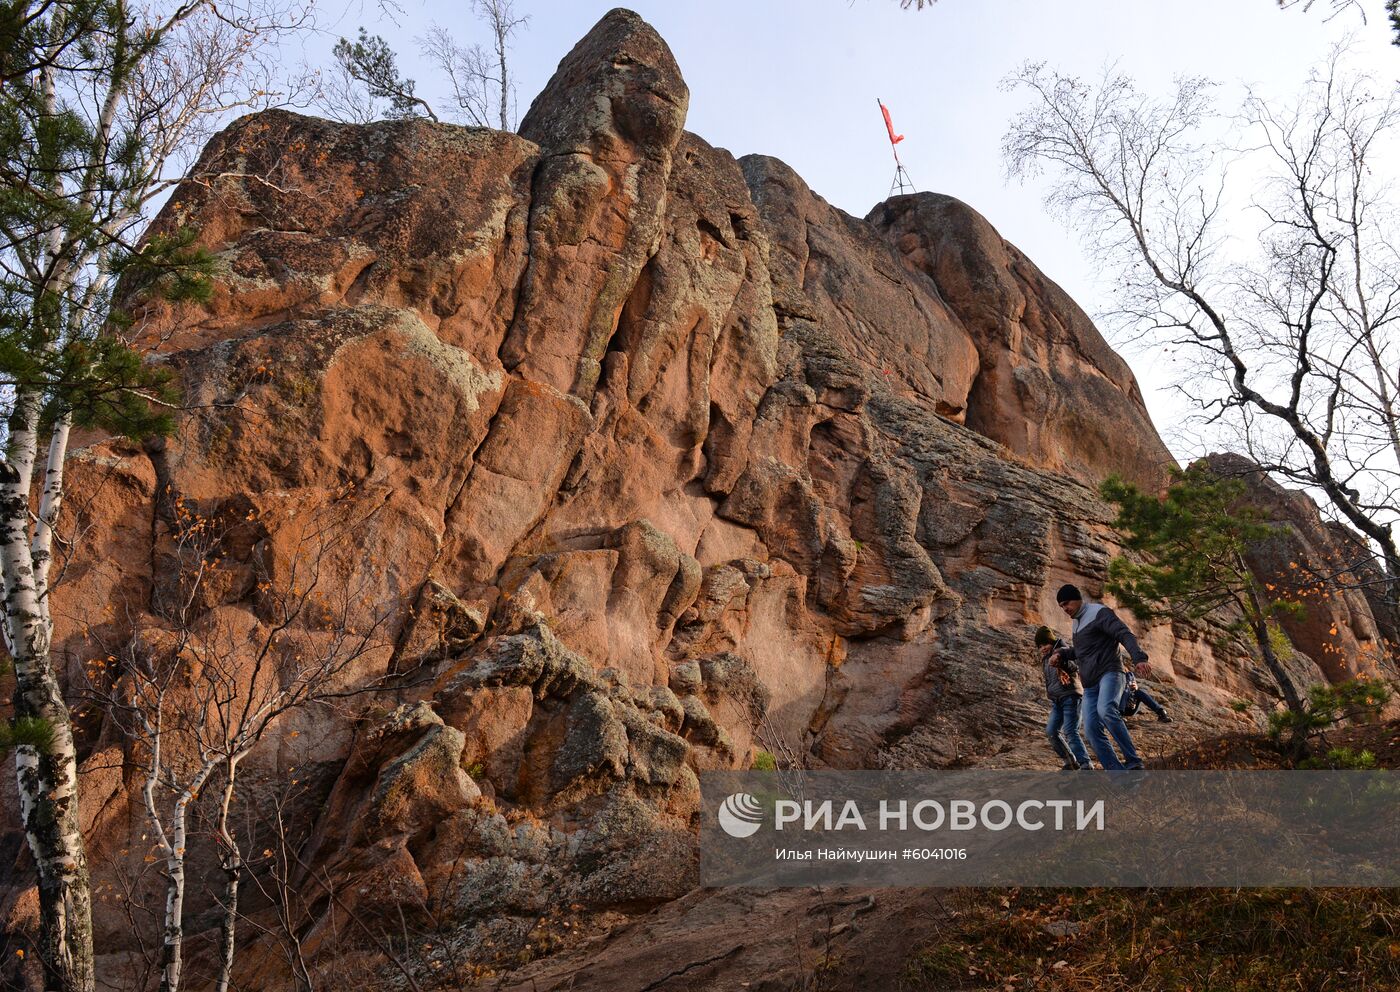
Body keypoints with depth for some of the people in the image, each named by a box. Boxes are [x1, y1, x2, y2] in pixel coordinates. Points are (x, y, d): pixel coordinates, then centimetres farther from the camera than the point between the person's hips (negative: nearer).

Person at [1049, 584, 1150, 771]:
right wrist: (1061, 653, 17)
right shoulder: (1077, 622, 23)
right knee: (1092, 730, -5)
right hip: (1090, 685, 9)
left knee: (1105, 710, -35)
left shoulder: (1099, 613, -3)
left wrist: (1139, 658, -33)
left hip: (1109, 673, -9)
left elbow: (1125, 635, -16)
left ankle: (1133, 762, -32)